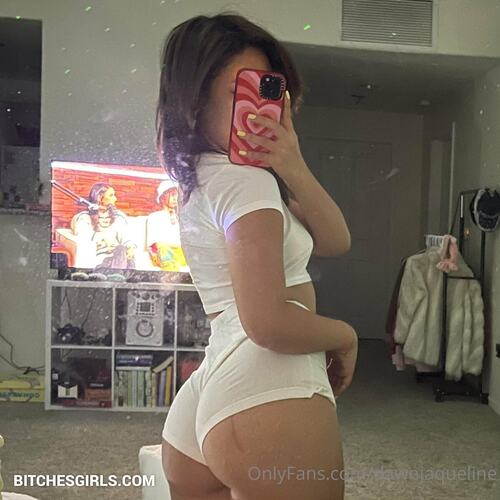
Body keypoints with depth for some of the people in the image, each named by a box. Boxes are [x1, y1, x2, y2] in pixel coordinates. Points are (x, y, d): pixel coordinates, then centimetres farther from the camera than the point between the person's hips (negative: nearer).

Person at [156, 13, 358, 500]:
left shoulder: (200, 180, 17)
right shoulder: (246, 179, -12)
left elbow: (334, 241, 9)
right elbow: (269, 322, -22)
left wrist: (294, 170, -7)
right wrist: (346, 336, -4)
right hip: (272, 403, -9)